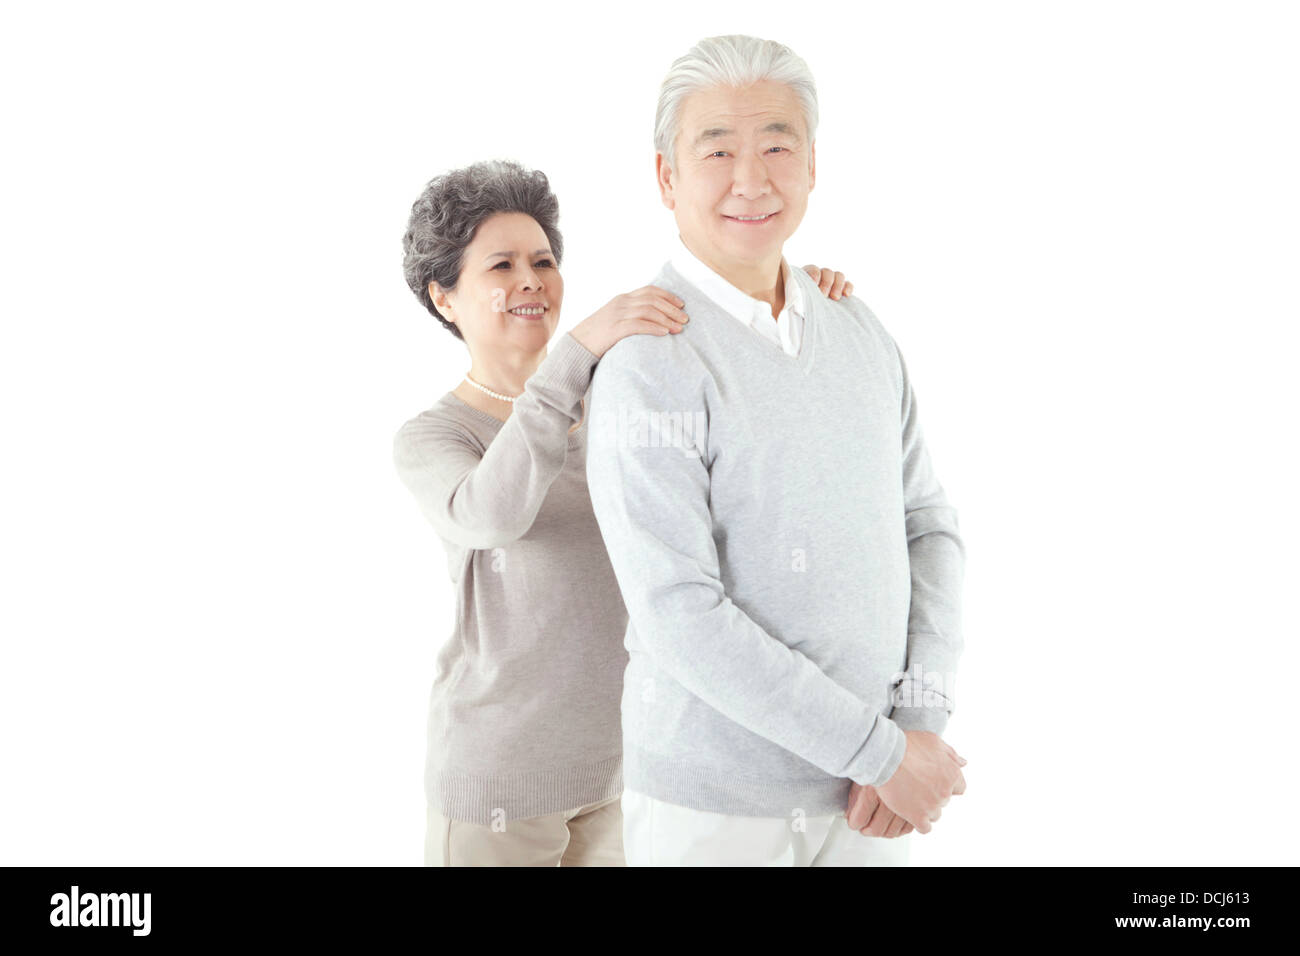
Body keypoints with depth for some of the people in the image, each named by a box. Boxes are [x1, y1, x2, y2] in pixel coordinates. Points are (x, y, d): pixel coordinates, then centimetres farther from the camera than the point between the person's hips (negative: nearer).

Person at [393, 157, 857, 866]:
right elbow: (490, 516, -34)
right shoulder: (428, 441, -11)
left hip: (620, 752, 5)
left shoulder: (601, 407, 5)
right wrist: (576, 349, -42)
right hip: (501, 765, -5)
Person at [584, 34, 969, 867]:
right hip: (713, 805, -5)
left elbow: (929, 528, 6)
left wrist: (921, 719, -8)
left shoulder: (861, 333, 3)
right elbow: (681, 617, -22)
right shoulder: (649, 365, -18)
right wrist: (882, 752, -17)